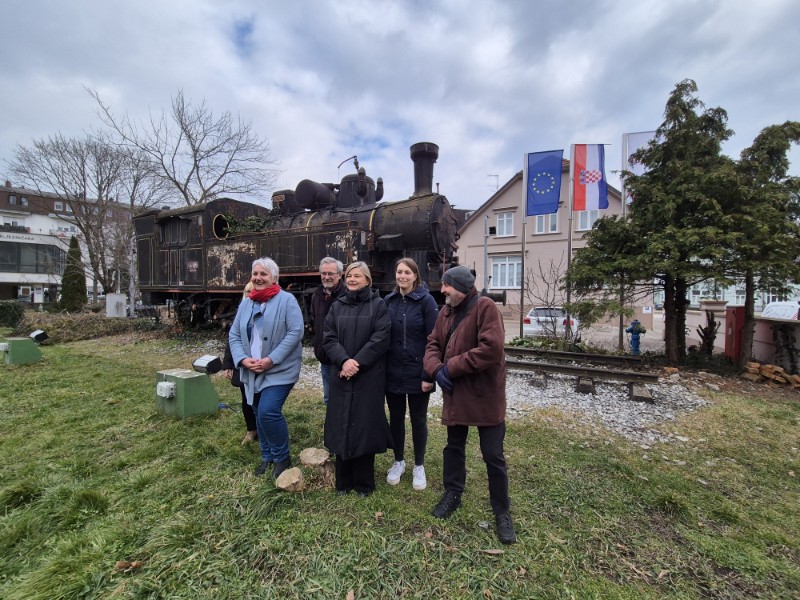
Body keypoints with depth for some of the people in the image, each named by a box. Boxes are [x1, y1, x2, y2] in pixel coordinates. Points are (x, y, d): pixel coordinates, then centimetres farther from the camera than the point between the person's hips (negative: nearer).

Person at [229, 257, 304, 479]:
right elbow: (234, 335, 9)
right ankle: (267, 456, 37)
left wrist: (271, 360, -20)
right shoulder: (246, 303, 10)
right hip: (252, 371, 6)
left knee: (268, 412, -15)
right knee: (260, 414, 16)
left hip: (280, 370, -6)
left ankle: (282, 457, 10)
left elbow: (296, 332, -17)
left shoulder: (286, 300, -10)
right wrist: (243, 359, -9)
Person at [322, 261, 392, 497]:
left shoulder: (378, 305, -1)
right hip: (341, 375, 3)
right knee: (341, 425, 8)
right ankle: (343, 481, 26)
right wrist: (343, 361, -15)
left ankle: (364, 482, 22)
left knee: (365, 424, 4)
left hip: (369, 376, -3)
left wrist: (357, 362, -16)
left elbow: (381, 338, -10)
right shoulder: (337, 306, 10)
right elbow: (329, 338, 2)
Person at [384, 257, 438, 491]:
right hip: (392, 373, 4)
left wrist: (429, 375, -15)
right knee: (396, 418, 16)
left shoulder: (426, 300, -9)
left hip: (417, 374, -3)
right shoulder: (389, 301, 4)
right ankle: (398, 462, 36)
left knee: (418, 420, 12)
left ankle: (419, 466, 32)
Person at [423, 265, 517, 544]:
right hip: (455, 393, 7)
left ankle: (502, 511, 29)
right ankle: (452, 494, 42)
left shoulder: (485, 307, -17)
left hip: (485, 395, -6)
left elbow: (492, 349, -28)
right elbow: (433, 343, 7)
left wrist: (451, 368, -21)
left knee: (493, 455, 8)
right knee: (454, 447, 21)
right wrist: (436, 369, -15)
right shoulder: (446, 311, 6)